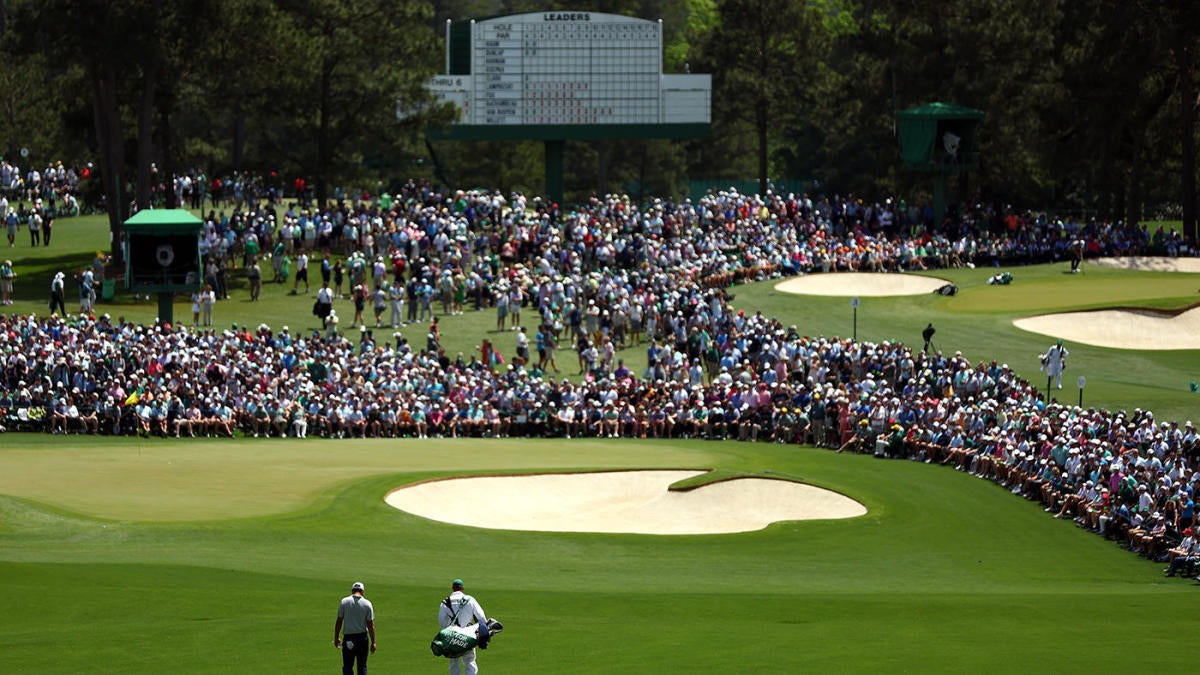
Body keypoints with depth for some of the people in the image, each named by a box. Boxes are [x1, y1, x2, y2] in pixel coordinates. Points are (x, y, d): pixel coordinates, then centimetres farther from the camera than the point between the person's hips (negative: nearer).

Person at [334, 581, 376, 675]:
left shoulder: (344, 602, -2)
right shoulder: (367, 604, -3)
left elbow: (339, 622, -1)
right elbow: (371, 625, -4)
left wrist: (336, 638, 8)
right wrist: (373, 642, 1)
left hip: (348, 637, 0)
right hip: (362, 637, 0)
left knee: (347, 666, 3)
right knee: (362, 666, 9)